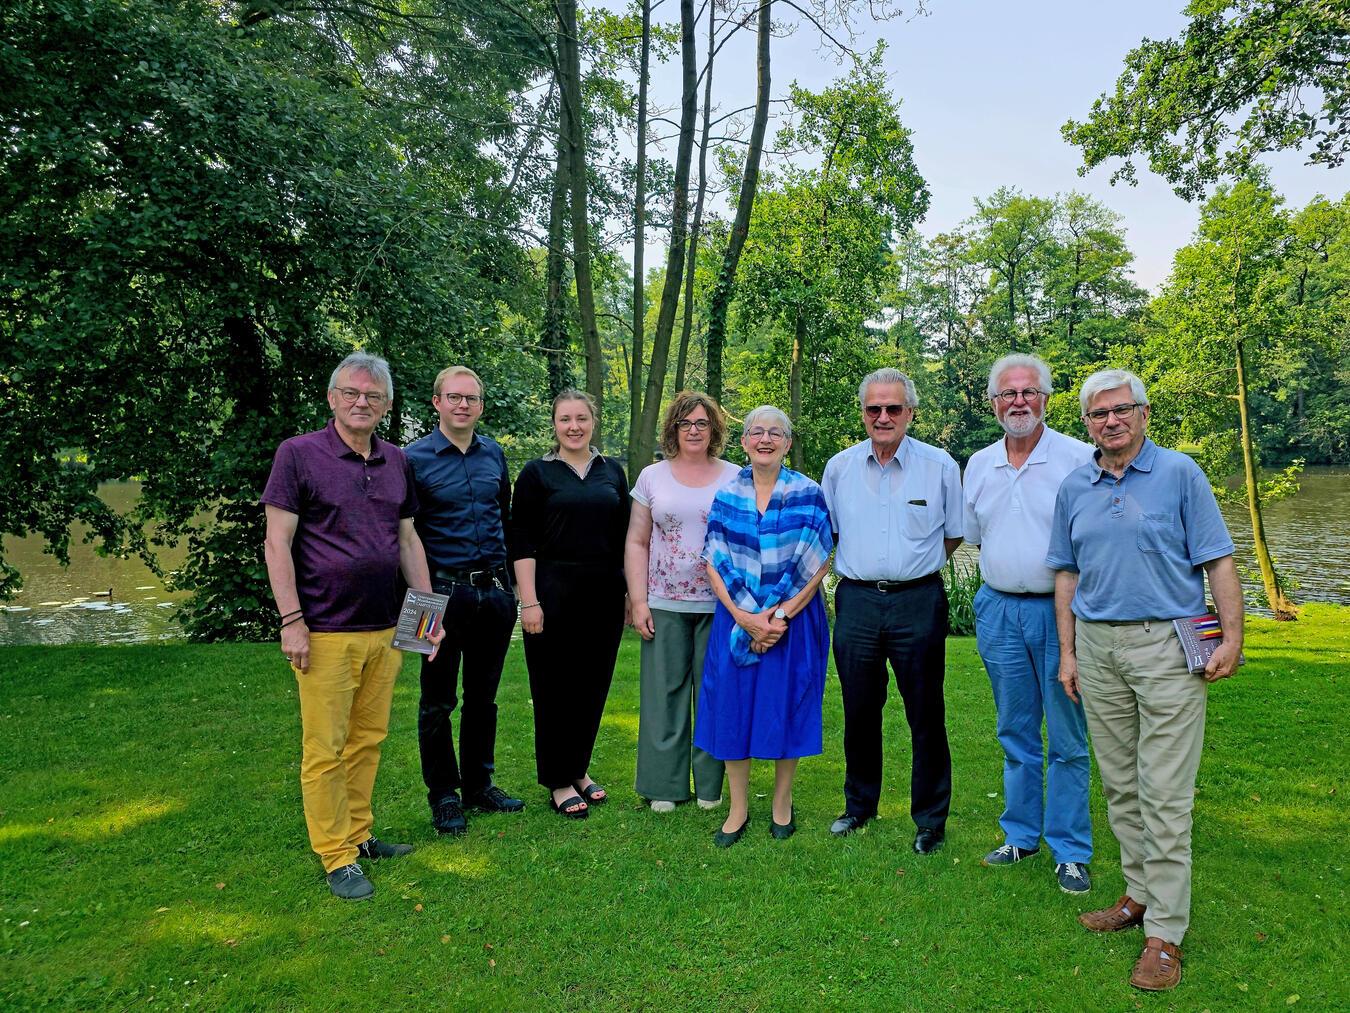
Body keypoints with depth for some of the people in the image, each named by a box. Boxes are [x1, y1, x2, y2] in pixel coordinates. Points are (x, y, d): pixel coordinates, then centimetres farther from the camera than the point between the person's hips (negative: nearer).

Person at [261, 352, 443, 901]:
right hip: (325, 632, -5)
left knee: (368, 739, 14)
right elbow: (277, 541, -7)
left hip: (385, 629, 5)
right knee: (325, 750, 2)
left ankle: (358, 835, 29)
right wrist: (292, 620, -12)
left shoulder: (397, 462, 11)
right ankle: (337, 858, 14)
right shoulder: (298, 454, -4)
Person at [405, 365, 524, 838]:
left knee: (483, 696, 15)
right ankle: (443, 795, 21)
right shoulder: (415, 458, -6)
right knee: (438, 701, 7)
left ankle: (479, 784, 29)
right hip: (443, 594, -4)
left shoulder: (494, 454, 8)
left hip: (494, 591, 4)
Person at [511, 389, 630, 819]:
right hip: (554, 595, -4)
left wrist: (630, 593, 10)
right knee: (555, 689, 4)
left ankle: (578, 769, 29)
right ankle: (559, 783, 18)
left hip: (604, 597, 4)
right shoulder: (536, 473, -1)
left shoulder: (612, 472, 10)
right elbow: (522, 543, -5)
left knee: (593, 686, 11)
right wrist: (529, 601, -12)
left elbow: (624, 538, 14)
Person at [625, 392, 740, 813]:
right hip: (665, 605, 1)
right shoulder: (652, 477, 6)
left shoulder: (735, 478, 5)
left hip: (719, 605, 0)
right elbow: (637, 543, 5)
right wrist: (637, 601, -2)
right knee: (664, 695, 5)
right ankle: (664, 785, 18)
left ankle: (711, 785, 20)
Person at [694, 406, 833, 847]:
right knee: (733, 708, 4)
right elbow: (714, 564, 1)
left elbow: (819, 565, -4)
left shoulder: (808, 494, -2)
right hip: (736, 618, 2)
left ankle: (782, 805, 26)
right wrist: (744, 617, -11)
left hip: (793, 619, -1)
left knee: (786, 707, 6)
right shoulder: (726, 495, 3)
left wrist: (782, 614, -13)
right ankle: (738, 809, 21)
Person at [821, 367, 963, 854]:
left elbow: (954, 534, 9)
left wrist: (915, 566, 8)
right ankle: (859, 806, 30)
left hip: (919, 602, -2)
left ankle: (931, 820, 21)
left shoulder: (940, 466, -2)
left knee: (926, 716, 5)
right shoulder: (839, 467, 5)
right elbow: (826, 532, 18)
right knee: (859, 712, 13)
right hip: (856, 600, 2)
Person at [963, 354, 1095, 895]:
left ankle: (1070, 851, 17)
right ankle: (1021, 835, 28)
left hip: (1061, 611, -4)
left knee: (1067, 738, 4)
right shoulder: (978, 465, 9)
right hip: (999, 610, 4)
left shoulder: (1078, 458, -5)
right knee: (1016, 733, 14)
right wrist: (997, 591, 14)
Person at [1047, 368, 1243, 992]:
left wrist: (1233, 639, -10)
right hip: (1097, 646, 5)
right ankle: (1140, 893, 28)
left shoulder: (1180, 474, -2)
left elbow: (1218, 561, -3)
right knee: (1119, 785, 13)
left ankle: (1165, 931, 6)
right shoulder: (1074, 488, 10)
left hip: (1167, 646, -4)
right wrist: (1067, 652, 9)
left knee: (1164, 794, -2)